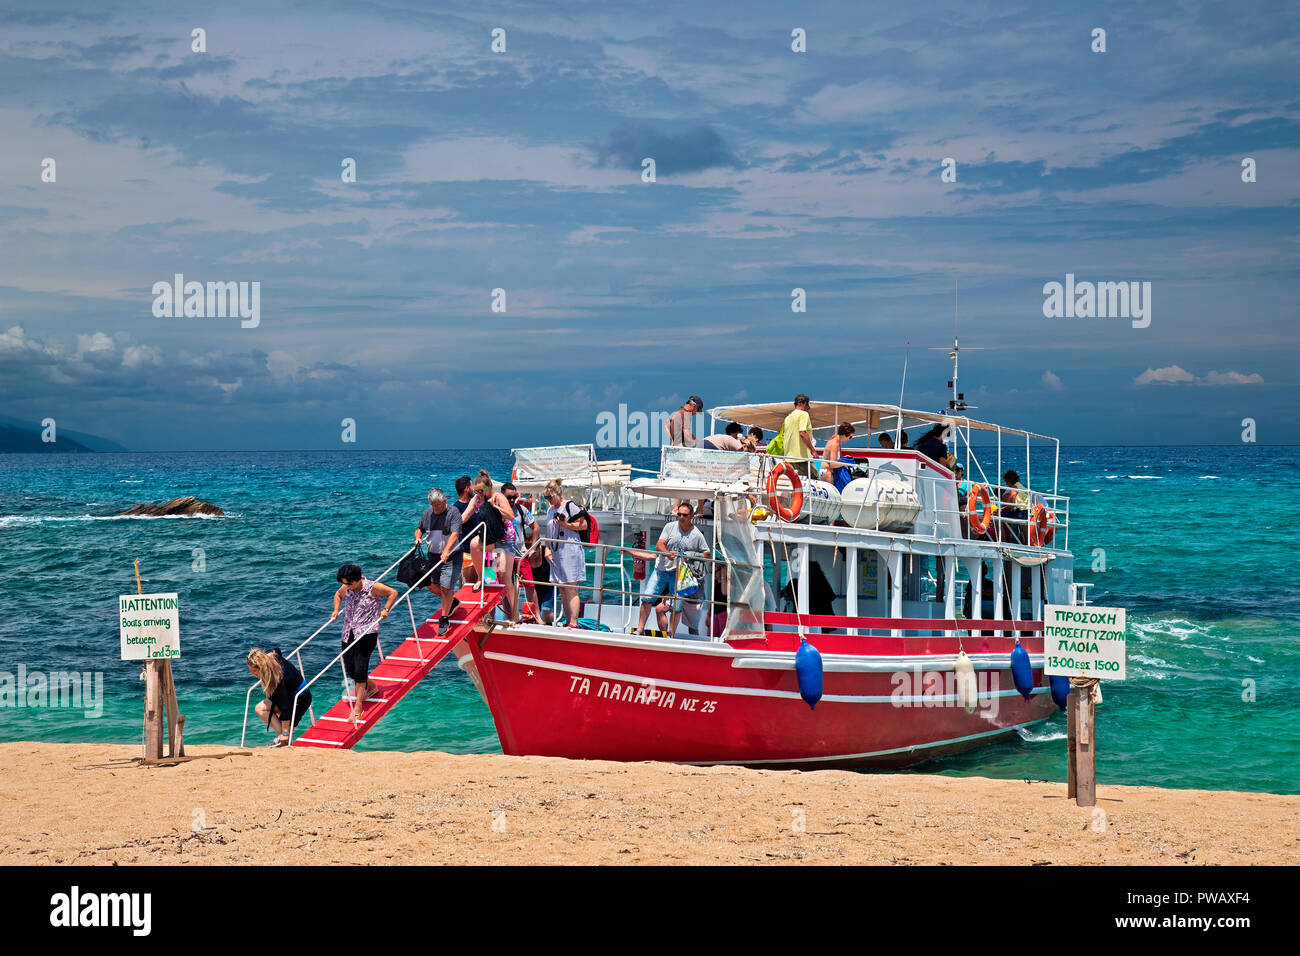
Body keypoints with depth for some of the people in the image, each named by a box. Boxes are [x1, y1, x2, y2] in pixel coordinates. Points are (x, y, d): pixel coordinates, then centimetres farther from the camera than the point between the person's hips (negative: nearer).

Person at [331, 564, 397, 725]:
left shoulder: (373, 587, -13)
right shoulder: (346, 589, 1)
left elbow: (393, 593, 1)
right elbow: (338, 595, 25)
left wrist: (385, 609, -7)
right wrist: (336, 611, 10)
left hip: (367, 632, -6)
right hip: (349, 632, 6)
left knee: (360, 667, -14)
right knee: (349, 668, 7)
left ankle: (358, 706, -7)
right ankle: (371, 687, 37)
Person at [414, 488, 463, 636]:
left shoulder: (453, 513, -14)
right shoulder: (427, 513, 6)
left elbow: (455, 534, -25)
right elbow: (419, 528, 18)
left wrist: (446, 552, -38)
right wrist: (418, 538, -6)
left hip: (451, 557, -7)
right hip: (433, 556, 7)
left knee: (445, 587, -11)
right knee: (429, 583, 7)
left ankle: (444, 619, 3)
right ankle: (453, 602, 30)